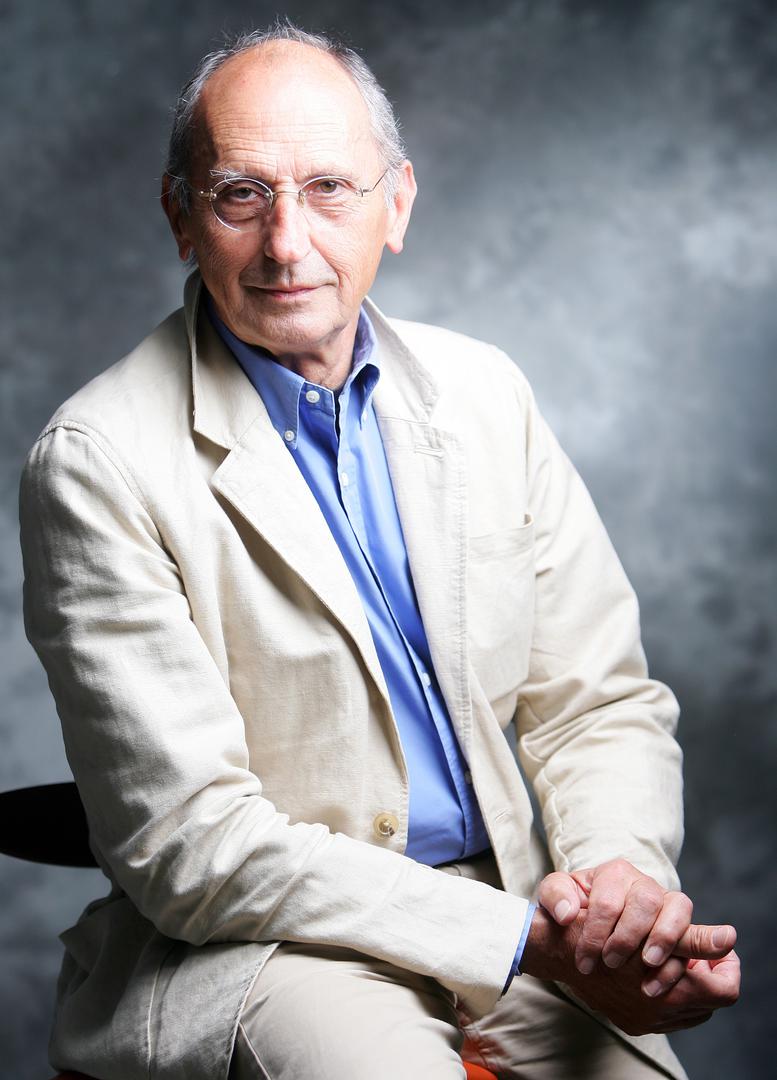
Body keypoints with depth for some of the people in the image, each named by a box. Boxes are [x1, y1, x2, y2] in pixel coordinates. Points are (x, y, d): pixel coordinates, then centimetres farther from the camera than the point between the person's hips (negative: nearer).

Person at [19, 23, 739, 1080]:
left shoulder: (484, 391, 6)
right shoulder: (99, 460, -11)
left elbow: (599, 697, 9)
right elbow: (190, 844, -15)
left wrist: (624, 872, -12)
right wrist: (524, 938, -19)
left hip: (510, 913, 5)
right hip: (246, 944, -4)